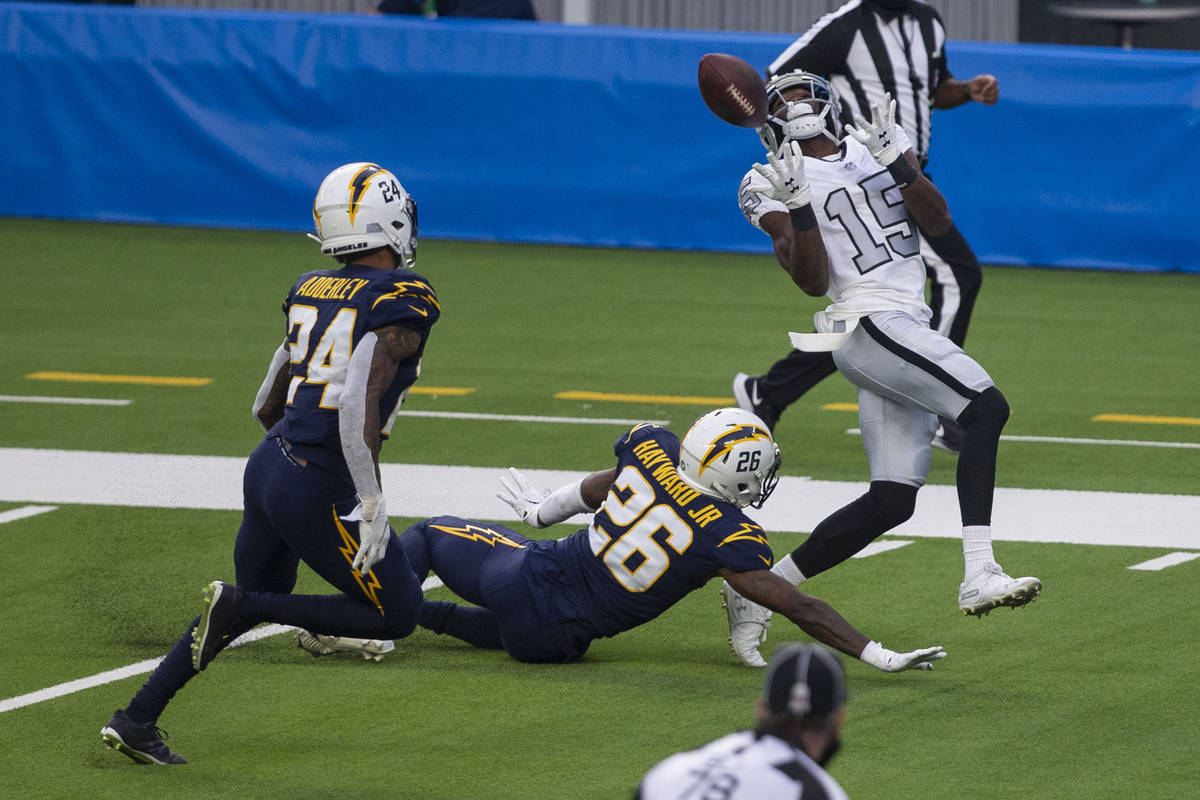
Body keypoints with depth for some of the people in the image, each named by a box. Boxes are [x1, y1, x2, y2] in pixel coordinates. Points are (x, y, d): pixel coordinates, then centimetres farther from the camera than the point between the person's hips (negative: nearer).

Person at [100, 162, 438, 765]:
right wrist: (371, 504, -21)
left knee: (252, 607, 27)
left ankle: (135, 721, 20)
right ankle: (238, 605, -3)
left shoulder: (312, 292, 10)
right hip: (318, 495, -8)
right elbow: (359, 403, -25)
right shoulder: (402, 302, -13)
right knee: (396, 615, 8)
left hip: (269, 466, 8)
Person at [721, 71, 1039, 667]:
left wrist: (896, 162, -8)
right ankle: (979, 576, -35)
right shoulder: (770, 186, 3)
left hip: (908, 327, 7)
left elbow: (938, 224, 5)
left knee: (892, 501, 3)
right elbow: (811, 281, -8)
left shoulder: (878, 144, 17)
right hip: (869, 322, -7)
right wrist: (798, 206, -19)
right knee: (987, 409, -27)